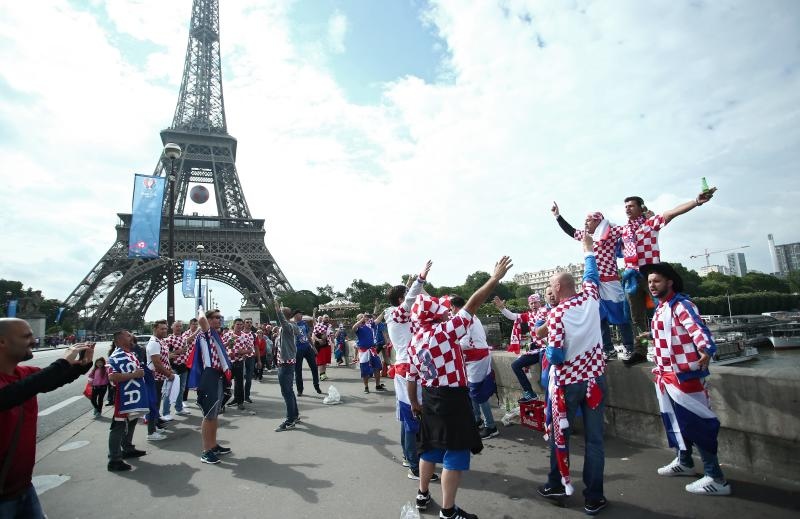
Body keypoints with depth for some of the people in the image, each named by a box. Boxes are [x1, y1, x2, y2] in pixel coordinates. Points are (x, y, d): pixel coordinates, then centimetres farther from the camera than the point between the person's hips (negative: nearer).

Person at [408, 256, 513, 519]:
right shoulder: (445, 331, -18)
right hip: (451, 399, -8)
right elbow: (472, 304, -19)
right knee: (455, 452, 4)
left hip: (429, 398, 8)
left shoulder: (414, 342, 3)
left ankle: (422, 495, 39)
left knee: (431, 447, 23)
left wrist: (414, 403, 23)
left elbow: (412, 378, 9)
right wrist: (496, 277, -14)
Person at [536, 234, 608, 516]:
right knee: (594, 438, 8)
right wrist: (588, 247, 30)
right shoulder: (590, 299, -4)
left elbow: (556, 355, -21)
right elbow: (591, 273, 16)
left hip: (567, 382, -3)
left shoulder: (556, 313, -16)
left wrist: (546, 349, 2)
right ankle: (593, 497, 15)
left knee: (560, 434, 14)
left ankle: (557, 485, 28)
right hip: (594, 379, 4)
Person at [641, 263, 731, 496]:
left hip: (683, 374, -9)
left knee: (695, 423, -3)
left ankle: (716, 478, 8)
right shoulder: (660, 308, 12)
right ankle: (684, 462, 38)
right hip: (666, 374, 9)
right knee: (676, 419, 21)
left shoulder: (681, 304, -15)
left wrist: (705, 349, -50)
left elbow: (696, 327, -33)